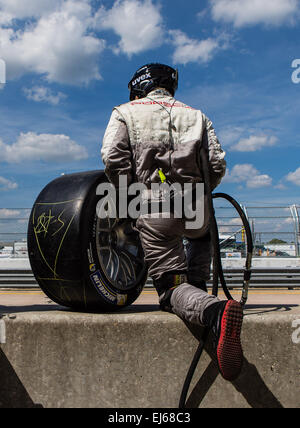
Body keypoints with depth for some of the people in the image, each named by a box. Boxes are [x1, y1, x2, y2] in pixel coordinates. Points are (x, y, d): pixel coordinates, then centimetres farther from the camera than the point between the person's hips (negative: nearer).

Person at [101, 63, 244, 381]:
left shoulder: (126, 112, 14)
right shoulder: (196, 115, 20)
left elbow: (113, 157, -5)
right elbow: (218, 165, 7)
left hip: (153, 209, -3)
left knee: (171, 287, -1)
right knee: (202, 236, 38)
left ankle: (212, 310, -31)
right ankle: (198, 291, 23)